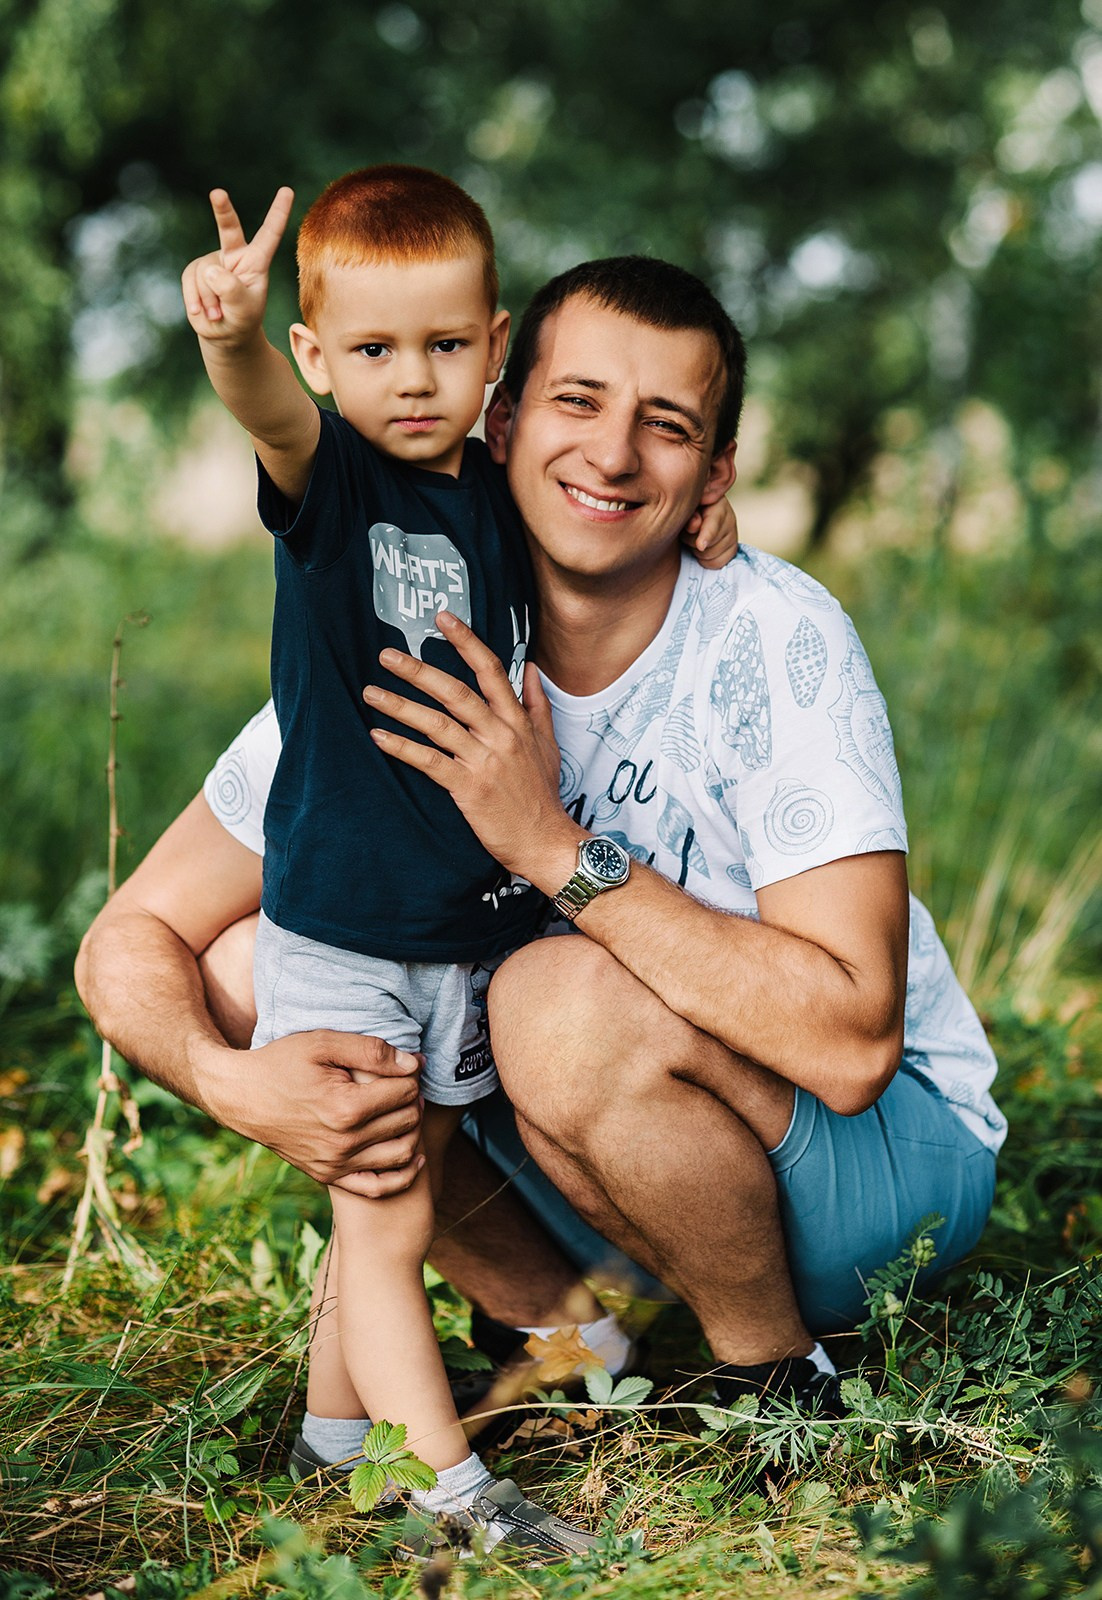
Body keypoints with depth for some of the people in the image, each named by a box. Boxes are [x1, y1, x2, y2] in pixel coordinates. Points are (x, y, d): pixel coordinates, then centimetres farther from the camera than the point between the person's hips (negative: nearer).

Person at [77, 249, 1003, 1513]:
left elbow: (850, 1044, -33)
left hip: (900, 1146, -5)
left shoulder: (772, 641, -23)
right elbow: (132, 943, -6)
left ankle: (780, 1383, -7)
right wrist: (235, 1088, -29)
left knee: (561, 1001, -33)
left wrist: (554, 845, -33)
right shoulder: (397, 665, -11)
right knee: (246, 964, -9)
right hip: (630, 1168, 5)